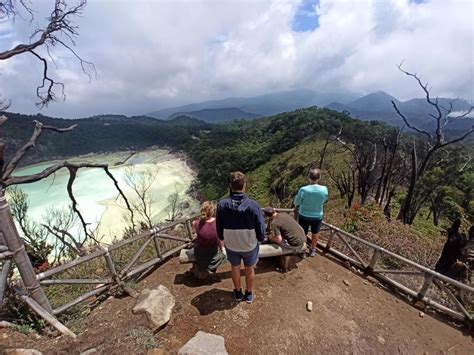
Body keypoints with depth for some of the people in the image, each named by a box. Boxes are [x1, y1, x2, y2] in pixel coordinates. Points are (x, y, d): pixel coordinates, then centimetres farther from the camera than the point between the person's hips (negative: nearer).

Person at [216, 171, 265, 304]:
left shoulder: (222, 205, -22)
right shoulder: (253, 205, -27)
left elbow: (219, 228, -8)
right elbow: (260, 228, -16)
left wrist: (223, 238, 12)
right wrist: (261, 238, 6)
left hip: (231, 245, 1)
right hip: (250, 245, -1)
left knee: (235, 267, 28)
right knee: (250, 269, 25)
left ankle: (238, 292, 50)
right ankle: (249, 294, 47)